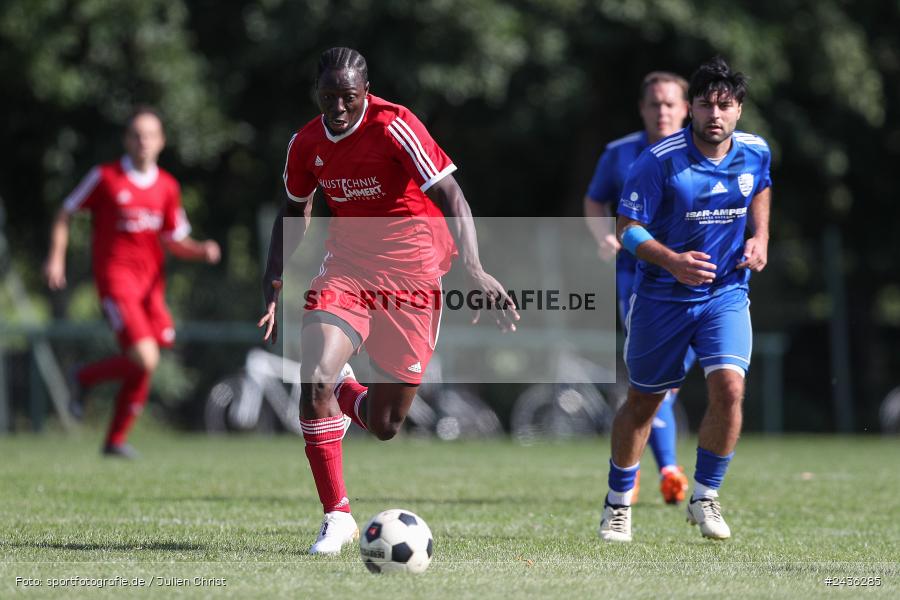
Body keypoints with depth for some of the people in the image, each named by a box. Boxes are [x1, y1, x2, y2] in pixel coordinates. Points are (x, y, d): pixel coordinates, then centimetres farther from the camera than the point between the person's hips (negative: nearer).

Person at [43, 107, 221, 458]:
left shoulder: (167, 187, 9)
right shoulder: (105, 177, -4)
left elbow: (174, 241, 15)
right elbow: (65, 214, 6)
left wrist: (202, 251, -5)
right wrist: (56, 258, -3)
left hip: (151, 282, 5)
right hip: (116, 279, -5)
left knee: (142, 370, 6)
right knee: (144, 359, -20)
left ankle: (116, 440, 21)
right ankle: (85, 379, 7)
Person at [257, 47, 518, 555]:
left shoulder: (394, 126, -17)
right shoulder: (306, 144, 0)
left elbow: (451, 197, -22)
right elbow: (295, 210, 19)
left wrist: (474, 267, -37)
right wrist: (274, 284, 10)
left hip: (411, 277, -3)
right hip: (347, 270, 3)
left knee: (384, 427, 2)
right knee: (315, 382, -22)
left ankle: (345, 397, 41)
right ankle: (337, 517, -8)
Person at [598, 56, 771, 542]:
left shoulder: (756, 153, -3)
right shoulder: (659, 160, -17)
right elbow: (627, 227, -13)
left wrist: (760, 237, 5)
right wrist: (672, 261, -29)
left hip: (726, 293, 2)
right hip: (661, 297, -2)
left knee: (729, 390, -18)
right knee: (643, 401, 10)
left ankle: (704, 498, 1)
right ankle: (617, 504, 29)